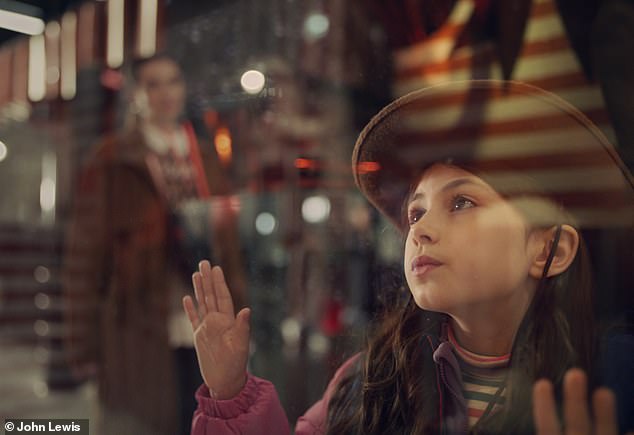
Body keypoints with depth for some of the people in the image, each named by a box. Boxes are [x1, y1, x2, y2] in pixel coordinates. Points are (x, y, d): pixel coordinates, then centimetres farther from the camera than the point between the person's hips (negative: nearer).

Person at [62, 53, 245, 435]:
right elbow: (85, 255, -4)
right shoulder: (113, 162, -2)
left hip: (207, 337, 4)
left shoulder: (206, 158, 11)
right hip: (140, 335, -4)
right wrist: (85, 342, -6)